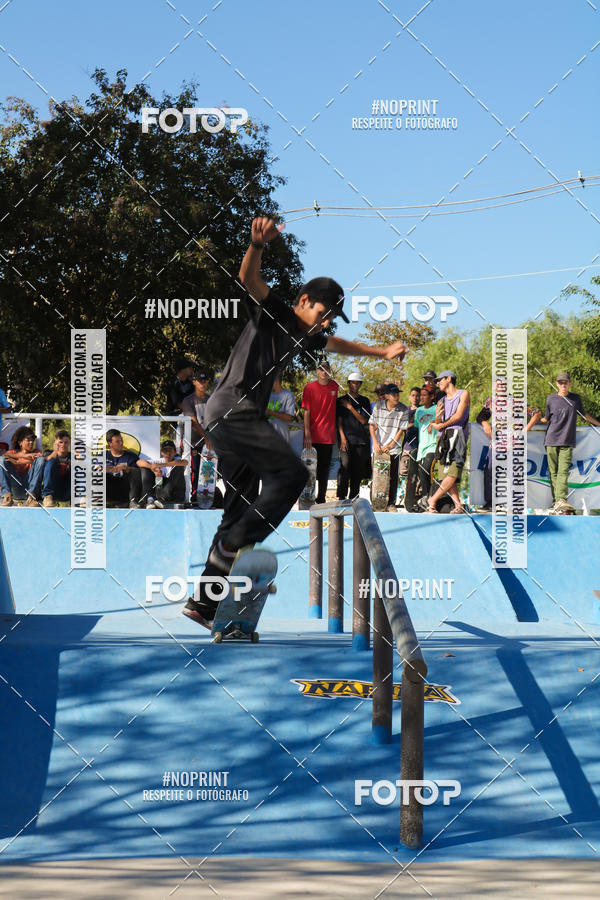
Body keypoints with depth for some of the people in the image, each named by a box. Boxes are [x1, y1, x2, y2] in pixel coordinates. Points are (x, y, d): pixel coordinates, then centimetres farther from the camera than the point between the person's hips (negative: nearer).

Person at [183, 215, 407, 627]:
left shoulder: (304, 335, 19)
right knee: (292, 471, -17)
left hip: (244, 418, 10)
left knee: (242, 506, 8)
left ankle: (203, 602, 11)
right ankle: (234, 545, -16)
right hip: (233, 407, -10)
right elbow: (248, 277, -24)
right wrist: (258, 244, -44)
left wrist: (382, 352, 44)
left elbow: (339, 344, 40)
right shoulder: (273, 312, -5)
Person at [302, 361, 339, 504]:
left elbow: (337, 409, 12)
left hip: (328, 436, 2)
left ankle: (321, 498, 16)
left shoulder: (335, 386, 4)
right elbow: (307, 412, -5)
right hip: (312, 437, -2)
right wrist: (307, 434, -12)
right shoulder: (310, 388, -3)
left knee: (324, 469, 7)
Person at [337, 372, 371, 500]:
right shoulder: (341, 401, 10)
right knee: (345, 467, -13)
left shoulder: (365, 401, 13)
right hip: (346, 440, -2)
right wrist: (343, 437, -8)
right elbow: (339, 421, 4)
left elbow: (364, 420, 2)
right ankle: (341, 497, -14)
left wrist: (350, 407, -5)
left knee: (358, 471, 1)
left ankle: (354, 498, 8)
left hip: (361, 441, 2)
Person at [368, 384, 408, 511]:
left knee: (393, 478, -1)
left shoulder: (403, 409, -5)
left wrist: (390, 445, -11)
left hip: (393, 449, -1)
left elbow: (401, 429, -4)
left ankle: (391, 503, 6)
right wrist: (375, 442, -7)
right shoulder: (378, 407, -2)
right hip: (378, 448, 1)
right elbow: (372, 425, 5)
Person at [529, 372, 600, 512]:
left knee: (563, 471, -14)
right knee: (553, 472, -1)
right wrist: (537, 418, 1)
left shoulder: (576, 399, 12)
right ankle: (556, 500, 2)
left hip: (567, 442, 0)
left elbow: (585, 415, 26)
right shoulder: (551, 399, 9)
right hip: (551, 441, 0)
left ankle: (561, 500, -25)